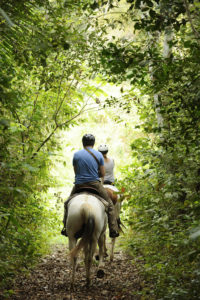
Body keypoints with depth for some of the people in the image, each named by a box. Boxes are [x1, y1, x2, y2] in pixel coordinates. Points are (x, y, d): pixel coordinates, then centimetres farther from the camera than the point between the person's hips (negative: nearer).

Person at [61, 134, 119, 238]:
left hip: (79, 185, 1)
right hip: (95, 184, -1)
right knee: (109, 204, 12)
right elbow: (102, 174, 4)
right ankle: (113, 230, 4)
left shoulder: (76, 154, 1)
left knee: (67, 204, 23)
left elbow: (76, 172, 9)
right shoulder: (99, 155, 1)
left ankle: (65, 228, 20)